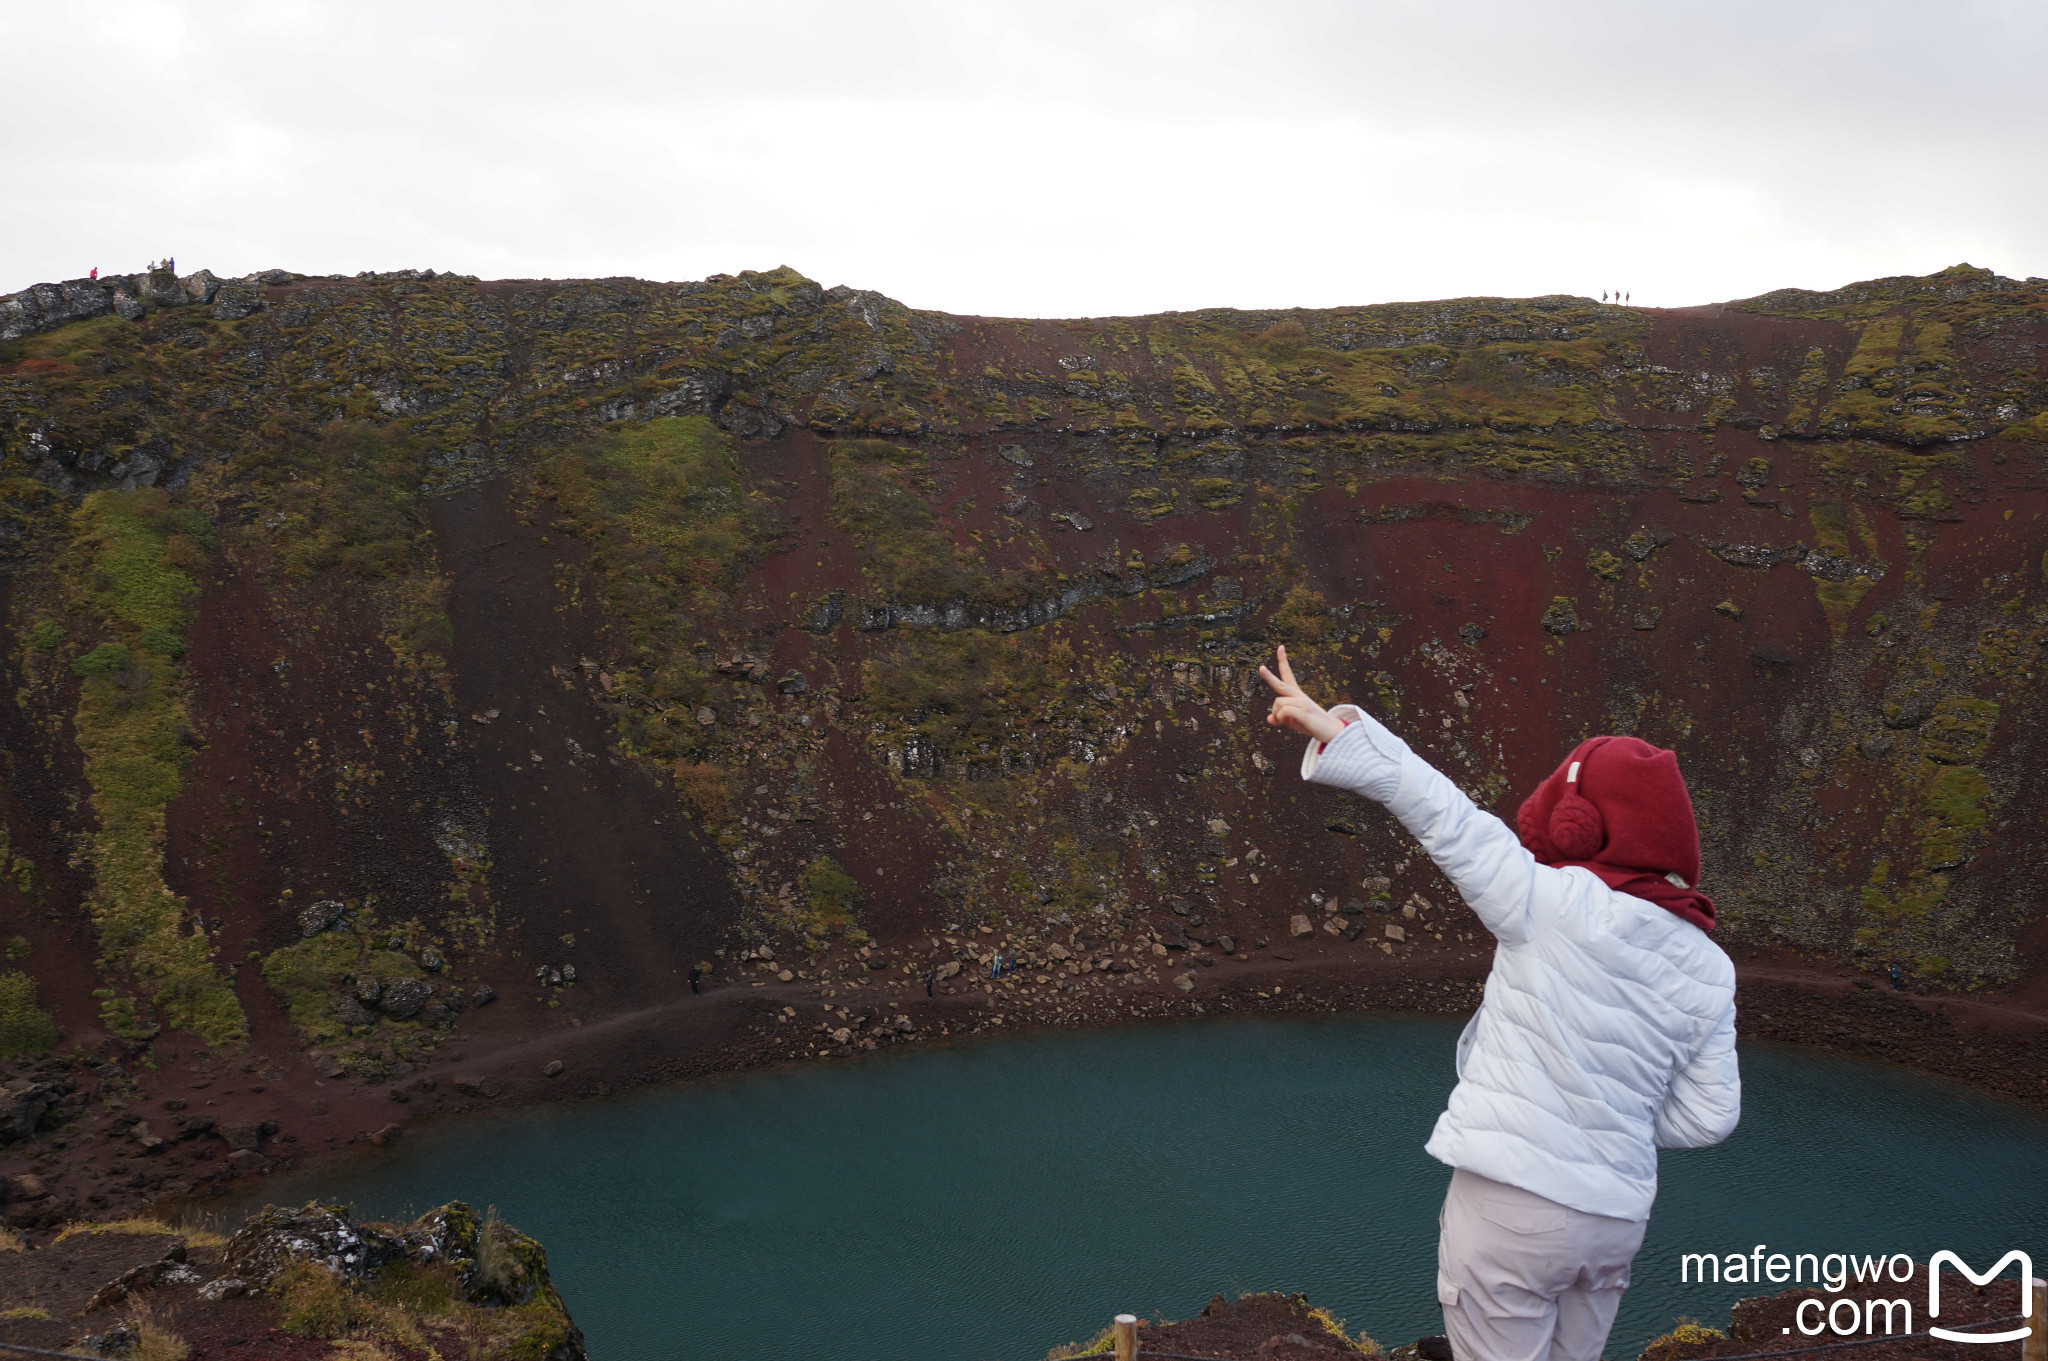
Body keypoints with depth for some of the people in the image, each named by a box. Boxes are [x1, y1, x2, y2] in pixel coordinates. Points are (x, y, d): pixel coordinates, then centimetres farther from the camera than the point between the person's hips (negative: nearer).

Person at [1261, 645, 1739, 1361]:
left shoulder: (1557, 905, -15)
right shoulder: (1710, 970, 2)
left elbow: (1443, 817, -14)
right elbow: (1708, 1116, 4)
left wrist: (1334, 729, -9)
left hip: (1510, 1204, -6)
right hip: (1617, 1218, 6)